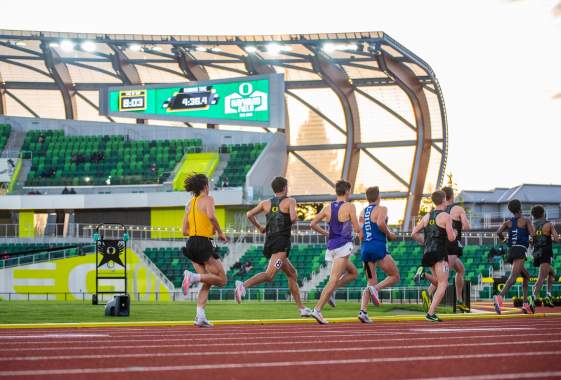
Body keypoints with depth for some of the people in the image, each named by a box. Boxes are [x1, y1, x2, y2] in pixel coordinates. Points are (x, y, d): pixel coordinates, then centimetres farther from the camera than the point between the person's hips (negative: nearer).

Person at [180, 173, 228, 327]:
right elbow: (211, 216, -25)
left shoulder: (189, 204, 16)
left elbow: (185, 231, 15)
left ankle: (200, 316, -3)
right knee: (221, 279, 3)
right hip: (204, 244, -7)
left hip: (191, 244, 7)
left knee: (207, 283, 13)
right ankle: (192, 277, -19)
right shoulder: (208, 199, -3)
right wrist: (220, 232, -11)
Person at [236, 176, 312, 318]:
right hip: (281, 242, -7)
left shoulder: (266, 203, 16)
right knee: (269, 275, -21)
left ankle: (301, 308, 20)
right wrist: (291, 222, 10)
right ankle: (243, 285, -45)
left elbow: (249, 214, 9)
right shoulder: (290, 201, 2)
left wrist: (259, 227, 24)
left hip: (269, 242, 7)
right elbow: (293, 218, -13)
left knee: (292, 274, 19)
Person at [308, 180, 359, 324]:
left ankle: (330, 292, 5)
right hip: (343, 246, -7)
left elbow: (312, 224, 6)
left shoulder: (328, 208, 10)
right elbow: (357, 229, -7)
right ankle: (317, 310, -22)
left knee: (353, 273, 23)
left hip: (331, 246, 7)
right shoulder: (350, 207, -6)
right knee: (333, 280, -12)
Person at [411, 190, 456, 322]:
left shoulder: (427, 217, 12)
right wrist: (454, 233, 12)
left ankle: (432, 312, 11)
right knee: (442, 285, -7)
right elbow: (451, 238, -10)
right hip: (440, 253, -7)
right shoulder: (445, 216, -7)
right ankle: (430, 313, -18)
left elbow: (414, 234, 11)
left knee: (441, 284, 20)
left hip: (428, 253, 7)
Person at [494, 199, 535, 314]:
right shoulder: (526, 220, 4)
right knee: (513, 276, -24)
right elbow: (532, 234, -8)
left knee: (526, 276, 24)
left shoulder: (508, 222, 16)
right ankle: (500, 296, -48)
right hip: (520, 250, -7)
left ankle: (526, 304, 17)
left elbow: (499, 232, 0)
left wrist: (501, 238, 21)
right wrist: (532, 226, 14)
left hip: (511, 250, 7)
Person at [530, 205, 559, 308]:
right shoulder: (549, 224, -1)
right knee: (541, 278, -15)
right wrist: (552, 238, 15)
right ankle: (532, 299, -37)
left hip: (536, 254, 6)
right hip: (546, 254, -6)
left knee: (552, 273, 28)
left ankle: (548, 296, 16)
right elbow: (557, 239, -7)